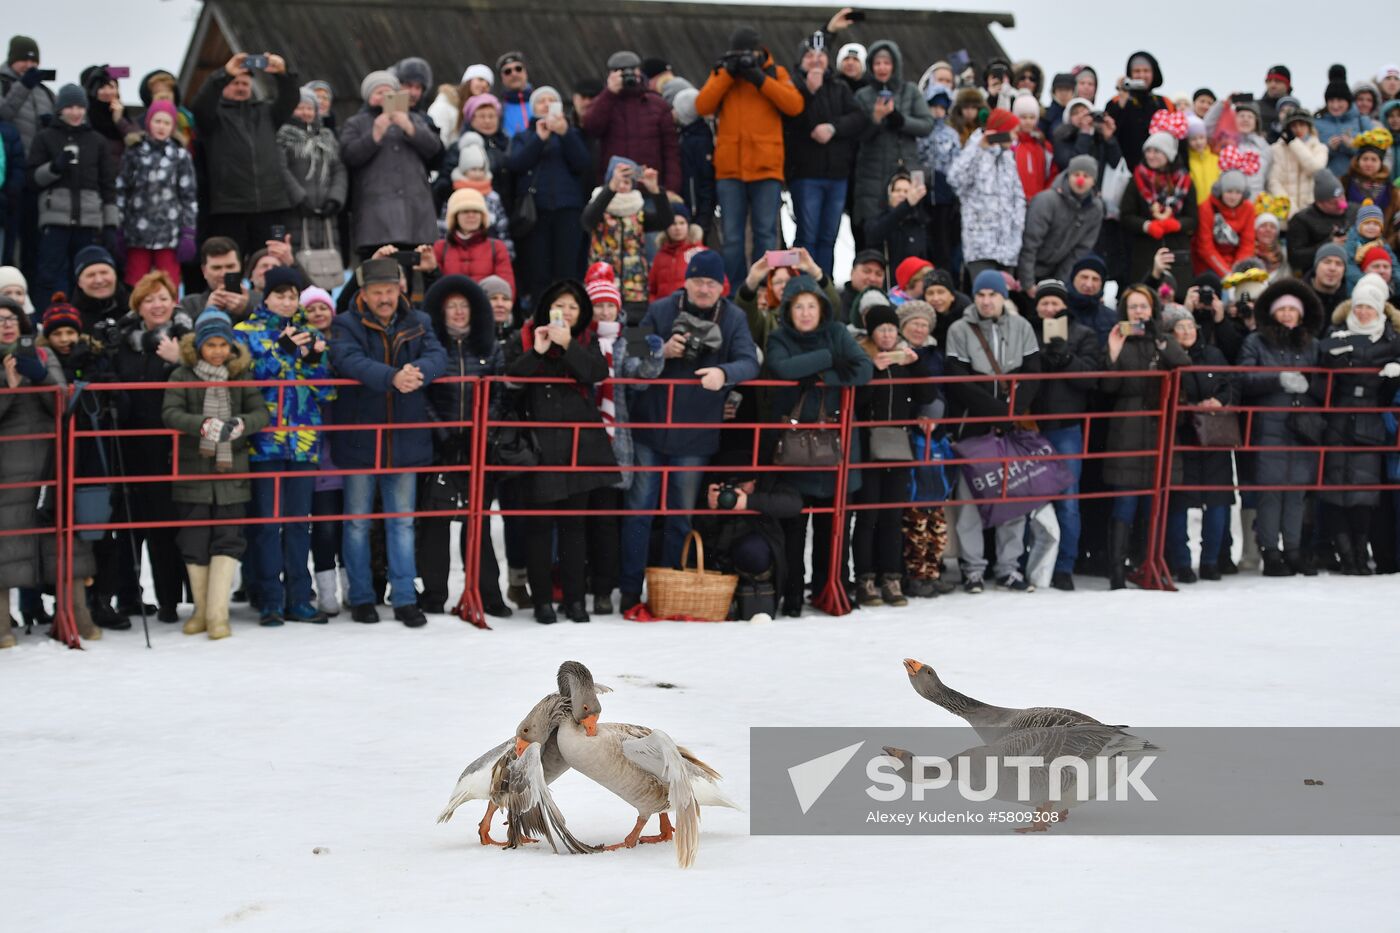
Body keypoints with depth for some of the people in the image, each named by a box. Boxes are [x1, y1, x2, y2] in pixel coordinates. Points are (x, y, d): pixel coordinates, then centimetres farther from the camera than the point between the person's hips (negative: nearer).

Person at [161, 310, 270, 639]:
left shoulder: (241, 376, 5)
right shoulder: (183, 376, 0)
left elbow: (261, 414, -3)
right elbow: (170, 414, -14)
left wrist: (241, 424, -25)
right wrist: (204, 425, -31)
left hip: (231, 472, 1)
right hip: (193, 472, -1)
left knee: (227, 539, -5)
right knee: (194, 541, 4)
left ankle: (217, 613, -3)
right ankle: (202, 611, 17)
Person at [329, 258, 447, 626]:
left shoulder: (417, 323, 6)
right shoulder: (346, 326, -6)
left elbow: (437, 356, -10)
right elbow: (352, 362, -25)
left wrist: (418, 372, -34)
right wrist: (392, 377, -41)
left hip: (406, 440, 3)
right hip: (359, 439, -3)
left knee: (402, 522, 9)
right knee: (358, 522, 7)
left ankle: (405, 599, 14)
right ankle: (361, 598, 16)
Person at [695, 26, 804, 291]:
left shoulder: (776, 73, 8)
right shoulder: (721, 74, 12)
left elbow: (794, 105, -8)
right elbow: (702, 106, -3)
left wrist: (759, 78, -13)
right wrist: (728, 75, -9)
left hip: (767, 168, -1)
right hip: (729, 169, 1)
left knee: (766, 234, -2)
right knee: (732, 238, 3)